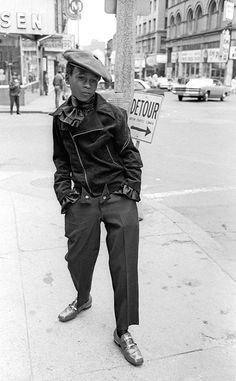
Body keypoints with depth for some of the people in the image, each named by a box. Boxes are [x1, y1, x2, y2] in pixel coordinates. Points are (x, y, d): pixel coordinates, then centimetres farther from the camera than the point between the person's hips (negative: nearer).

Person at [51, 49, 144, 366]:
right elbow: (61, 160, 14)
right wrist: (64, 191, 2)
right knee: (78, 258, 11)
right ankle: (82, 300, 46)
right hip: (83, 200, 3)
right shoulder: (61, 118, 5)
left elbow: (130, 154, 3)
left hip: (119, 198, -2)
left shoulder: (112, 114, -3)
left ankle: (123, 332, 17)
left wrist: (132, 187, -6)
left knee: (124, 265, -1)